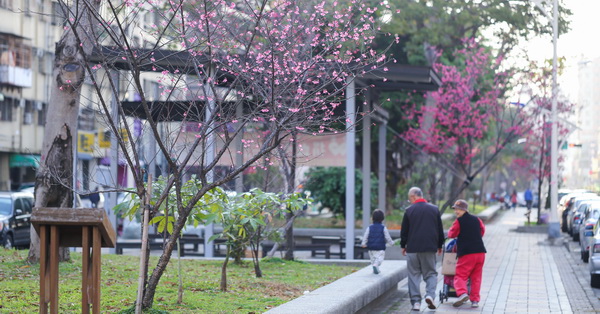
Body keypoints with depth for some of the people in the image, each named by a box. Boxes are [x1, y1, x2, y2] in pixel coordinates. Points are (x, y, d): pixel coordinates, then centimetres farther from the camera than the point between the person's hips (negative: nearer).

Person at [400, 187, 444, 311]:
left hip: (413, 248, -1)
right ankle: (430, 295, -14)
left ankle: (416, 302, 0)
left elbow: (404, 231, 1)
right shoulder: (435, 209, 5)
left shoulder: (409, 210, -3)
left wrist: (403, 246, 13)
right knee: (431, 273, 10)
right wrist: (440, 246, 20)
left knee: (414, 275, 5)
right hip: (430, 248, 2)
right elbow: (440, 230, 10)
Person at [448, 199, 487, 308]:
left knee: (460, 276, -2)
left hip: (467, 253, -5)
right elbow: (482, 230, 25)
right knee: (476, 277, 11)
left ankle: (462, 293, -27)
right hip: (480, 251, 5)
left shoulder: (459, 221, -3)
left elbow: (451, 234, 5)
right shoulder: (477, 219, 13)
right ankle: (475, 300, 7)